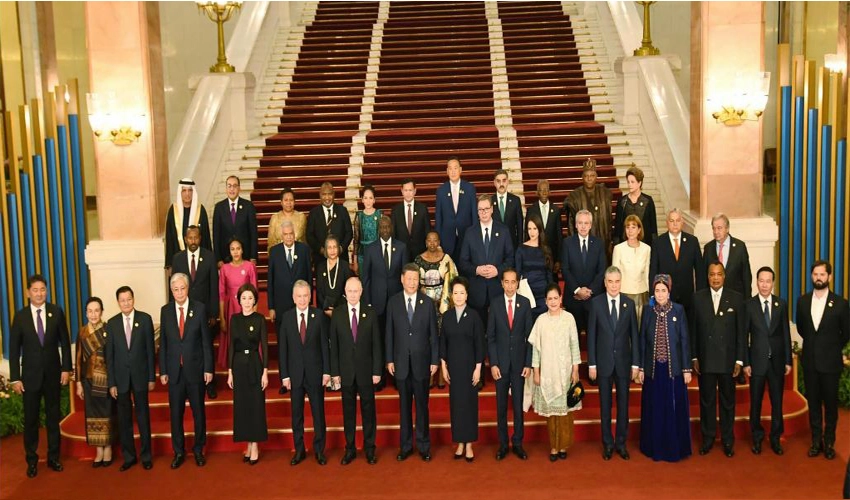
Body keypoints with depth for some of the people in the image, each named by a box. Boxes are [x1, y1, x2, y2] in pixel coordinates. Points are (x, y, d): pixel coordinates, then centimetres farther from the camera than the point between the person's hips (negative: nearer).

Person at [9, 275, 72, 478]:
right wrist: (15, 378, -5)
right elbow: (14, 349, -2)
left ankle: (53, 457, 22)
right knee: (30, 420, 7)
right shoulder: (20, 316, -4)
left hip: (53, 374, 1)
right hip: (30, 375, -1)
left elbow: (65, 342, 2)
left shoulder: (56, 312, -2)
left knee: (53, 418, 10)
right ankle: (32, 460, 19)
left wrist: (66, 368, -4)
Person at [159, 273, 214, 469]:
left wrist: (208, 368, -5)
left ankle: (198, 450, 22)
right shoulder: (165, 311, 2)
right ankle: (178, 452, 21)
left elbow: (206, 340, -3)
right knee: (176, 413, 8)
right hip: (174, 370, 1)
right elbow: (163, 343, 4)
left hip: (195, 369, -1)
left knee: (198, 411, 8)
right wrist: (163, 371, 1)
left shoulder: (200, 308, -4)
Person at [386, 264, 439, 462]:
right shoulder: (393, 302, 0)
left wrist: (435, 360, -1)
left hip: (421, 361, -1)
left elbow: (433, 333, 1)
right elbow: (389, 333, 3)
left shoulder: (427, 302, -1)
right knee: (404, 406, 9)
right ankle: (405, 445, 19)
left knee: (422, 405, 7)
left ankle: (423, 445, 18)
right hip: (401, 362, 1)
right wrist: (389, 360, 0)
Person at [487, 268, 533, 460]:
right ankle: (503, 444, 15)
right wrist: (493, 363, -6)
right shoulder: (495, 303, -1)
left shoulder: (525, 303, 0)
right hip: (501, 361, 0)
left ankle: (518, 443, 17)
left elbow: (529, 335, 1)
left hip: (519, 361, 0)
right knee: (501, 405, 6)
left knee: (519, 404, 5)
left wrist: (528, 363, -3)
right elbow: (490, 336, 1)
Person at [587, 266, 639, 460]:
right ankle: (607, 443, 19)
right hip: (604, 362, -1)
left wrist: (635, 363, 0)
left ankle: (621, 443, 21)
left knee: (623, 404, 8)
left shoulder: (629, 303, 0)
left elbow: (634, 334, 2)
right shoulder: (596, 303, -4)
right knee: (605, 404, 7)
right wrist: (591, 363, -5)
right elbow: (591, 335, -2)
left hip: (624, 362, 1)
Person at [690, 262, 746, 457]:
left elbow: (741, 331, 0)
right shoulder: (697, 298, 1)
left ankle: (728, 440, 22)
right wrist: (694, 357, 0)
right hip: (705, 360, 0)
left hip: (727, 359, 0)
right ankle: (707, 438, 21)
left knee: (728, 401, 10)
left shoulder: (736, 298, -1)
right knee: (706, 401, 9)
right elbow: (693, 329, 3)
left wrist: (740, 360, -3)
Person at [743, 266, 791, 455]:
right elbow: (744, 335, -2)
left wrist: (788, 361, 2)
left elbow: (786, 333, 4)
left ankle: (775, 439, 21)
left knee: (777, 402, 8)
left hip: (777, 361, 1)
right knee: (755, 402, 7)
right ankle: (757, 438, 22)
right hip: (757, 360, -1)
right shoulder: (749, 305, -4)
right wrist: (745, 362, -5)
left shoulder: (782, 304, 2)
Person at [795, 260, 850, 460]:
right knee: (813, 403, 9)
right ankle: (816, 441, 18)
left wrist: (833, 348, 10)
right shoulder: (803, 301, 1)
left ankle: (829, 443, 19)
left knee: (830, 404, 7)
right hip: (810, 361, 3)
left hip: (830, 362, -3)